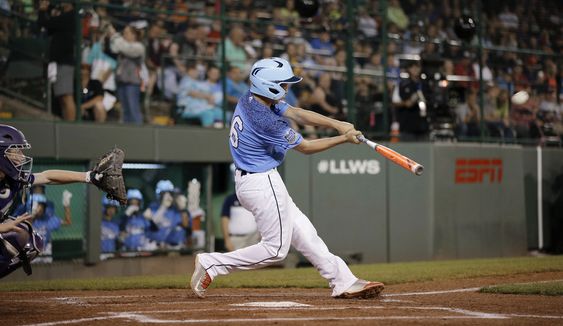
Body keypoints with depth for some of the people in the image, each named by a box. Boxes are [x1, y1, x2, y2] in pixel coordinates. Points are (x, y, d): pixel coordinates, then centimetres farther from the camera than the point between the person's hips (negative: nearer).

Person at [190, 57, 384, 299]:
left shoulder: (251, 98, 0)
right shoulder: (266, 120, -27)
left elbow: (297, 113, 1)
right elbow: (305, 147, -14)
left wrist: (337, 124, -9)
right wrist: (344, 138, -5)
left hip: (248, 178, 10)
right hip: (261, 184, -10)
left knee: (303, 232, 12)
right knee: (276, 248, 0)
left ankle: (344, 283, 16)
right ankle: (211, 264, 1)